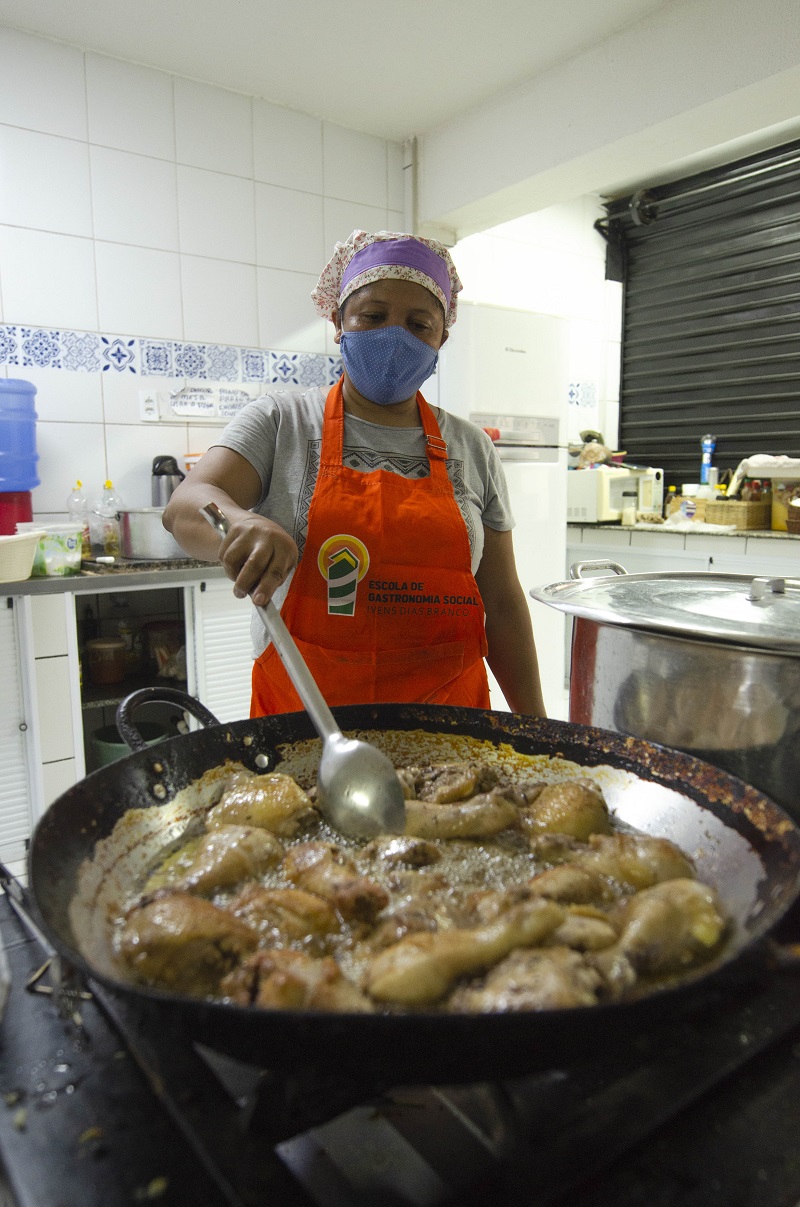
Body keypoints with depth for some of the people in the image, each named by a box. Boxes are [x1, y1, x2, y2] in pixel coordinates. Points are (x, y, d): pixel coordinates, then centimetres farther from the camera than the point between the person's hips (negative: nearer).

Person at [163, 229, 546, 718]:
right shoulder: (280, 420, 2)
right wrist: (243, 524, -35)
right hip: (300, 715, -1)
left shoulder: (473, 449, 7)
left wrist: (536, 730, 6)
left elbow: (502, 603, 8)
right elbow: (187, 506, -12)